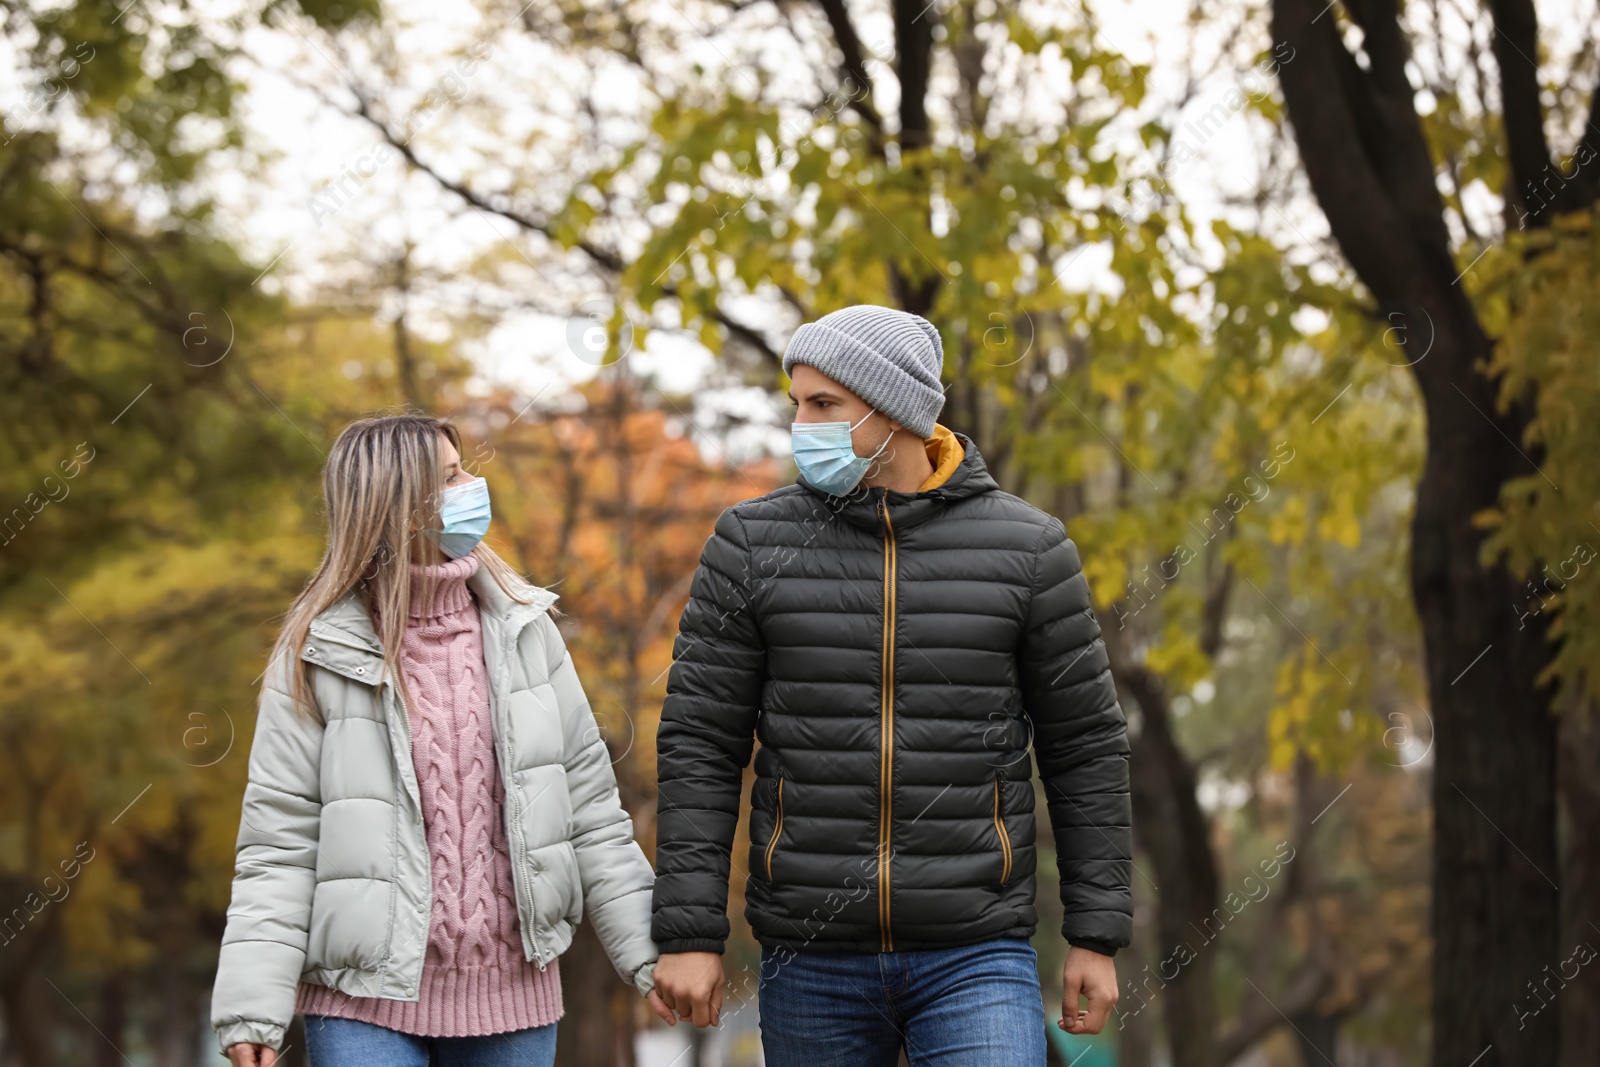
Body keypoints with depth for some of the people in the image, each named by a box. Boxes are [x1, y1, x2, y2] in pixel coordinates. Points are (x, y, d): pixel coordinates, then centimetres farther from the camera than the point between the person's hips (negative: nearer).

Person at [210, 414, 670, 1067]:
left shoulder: (522, 632, 6)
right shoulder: (319, 658, -4)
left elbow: (588, 803, 9)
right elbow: (278, 842, -5)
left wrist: (646, 951, 5)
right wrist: (254, 1006, -11)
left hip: (511, 991, 3)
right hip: (368, 999, -3)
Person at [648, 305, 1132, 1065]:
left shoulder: (1026, 548, -1)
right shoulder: (753, 543, 0)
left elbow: (1084, 746, 4)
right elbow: (699, 746, 0)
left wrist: (1097, 939, 1)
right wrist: (687, 935, -6)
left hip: (974, 956, -1)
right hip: (813, 958, 2)